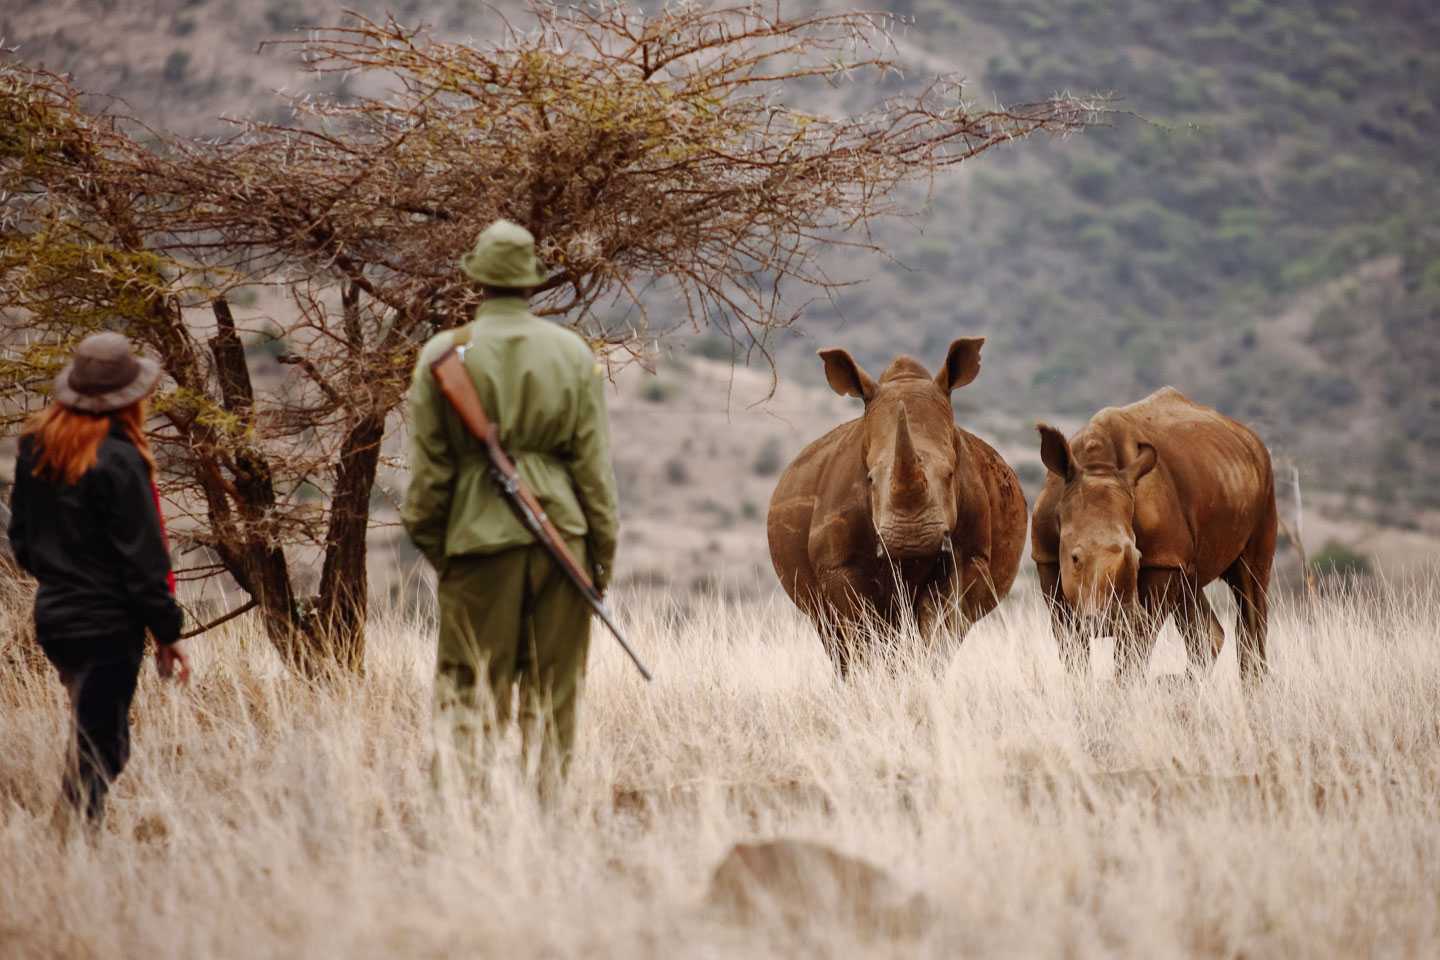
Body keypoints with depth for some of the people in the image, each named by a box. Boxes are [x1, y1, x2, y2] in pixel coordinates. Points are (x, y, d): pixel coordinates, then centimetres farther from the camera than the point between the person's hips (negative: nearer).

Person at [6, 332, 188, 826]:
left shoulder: (35, 446, 5)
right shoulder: (117, 460, -19)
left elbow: (21, 538, 14)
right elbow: (141, 557, -16)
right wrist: (166, 631, -9)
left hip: (52, 617, 8)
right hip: (107, 627, -8)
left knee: (96, 740, 20)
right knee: (97, 754, -3)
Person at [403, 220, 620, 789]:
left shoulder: (444, 353, -3)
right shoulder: (573, 353, 3)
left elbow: (428, 462, 0)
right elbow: (594, 461, 4)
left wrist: (428, 537, 12)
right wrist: (604, 549, 10)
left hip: (481, 534, -2)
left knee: (472, 687, 2)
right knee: (553, 690, 9)